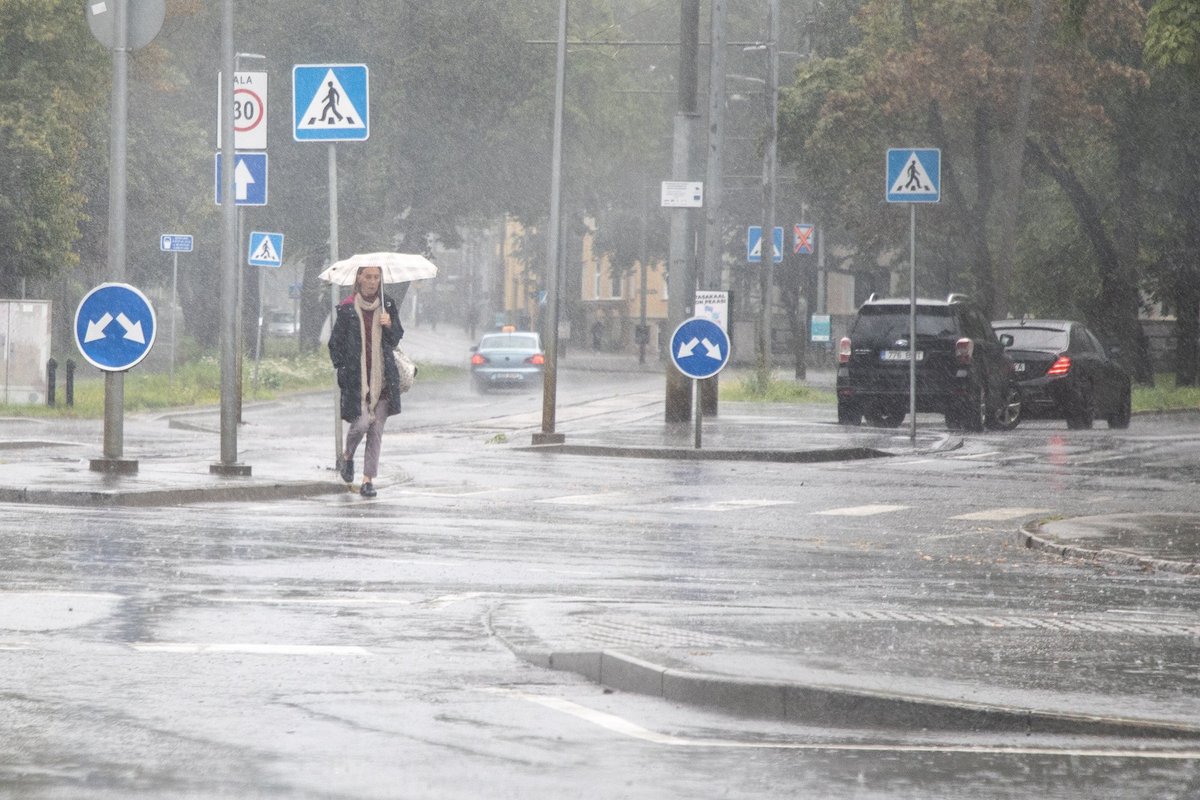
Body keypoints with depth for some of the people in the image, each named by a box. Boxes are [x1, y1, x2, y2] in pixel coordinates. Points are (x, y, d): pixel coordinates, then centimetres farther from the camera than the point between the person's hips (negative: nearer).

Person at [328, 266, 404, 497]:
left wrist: (389, 325, -7)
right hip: (356, 379, -3)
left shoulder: (388, 306, 9)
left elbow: (397, 339, 13)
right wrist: (343, 369, -4)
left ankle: (368, 479, 5)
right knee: (361, 423, -14)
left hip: (382, 378, 3)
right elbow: (335, 343, 4)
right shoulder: (347, 308, 0)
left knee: (376, 430, 0)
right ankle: (347, 456, 18)